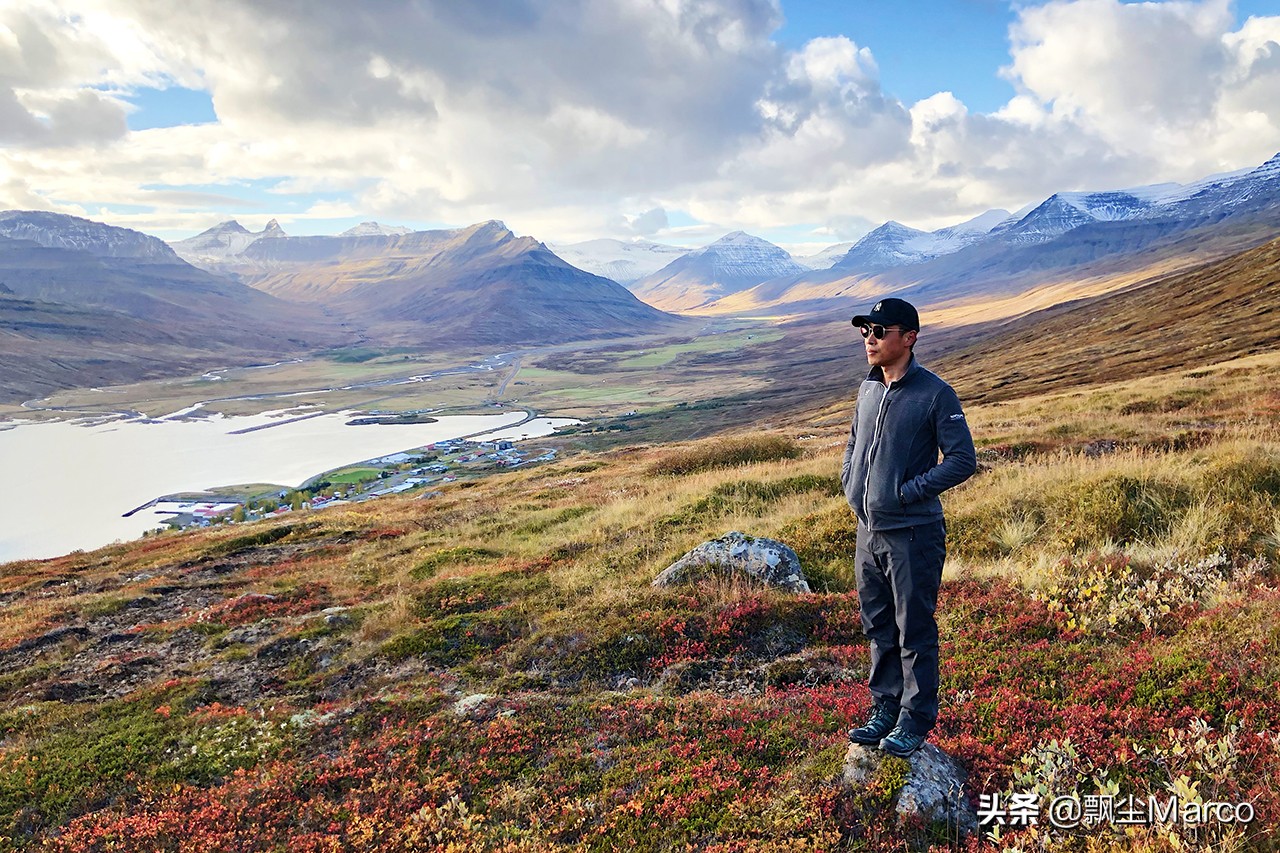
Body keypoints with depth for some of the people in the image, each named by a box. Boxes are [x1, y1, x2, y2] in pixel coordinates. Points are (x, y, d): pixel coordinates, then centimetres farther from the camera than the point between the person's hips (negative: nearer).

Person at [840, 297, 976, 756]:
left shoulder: (935, 394, -12)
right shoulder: (868, 389, 9)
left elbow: (963, 460, -11)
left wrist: (909, 491, -15)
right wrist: (850, 482, 7)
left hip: (912, 533, -7)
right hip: (868, 531, 7)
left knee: (914, 631, 4)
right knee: (879, 627, 16)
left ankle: (916, 719, 18)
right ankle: (885, 709, 30)